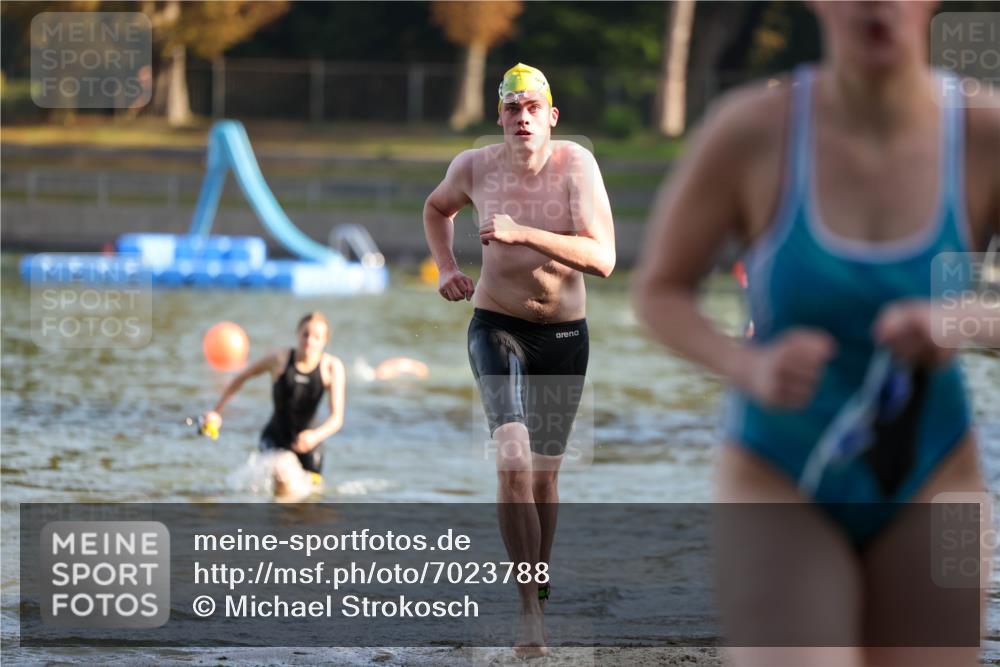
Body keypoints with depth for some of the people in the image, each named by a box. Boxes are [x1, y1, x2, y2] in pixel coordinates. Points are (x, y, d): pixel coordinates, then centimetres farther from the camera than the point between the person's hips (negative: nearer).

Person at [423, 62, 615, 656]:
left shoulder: (576, 164, -14)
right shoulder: (475, 167, -6)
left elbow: (603, 258, -24)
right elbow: (438, 208, 19)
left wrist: (523, 234, -30)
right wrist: (446, 268, 6)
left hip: (565, 335, 1)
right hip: (497, 328, -1)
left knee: (545, 474, 12)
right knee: (513, 462, -20)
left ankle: (540, 594, 32)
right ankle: (529, 610, -21)